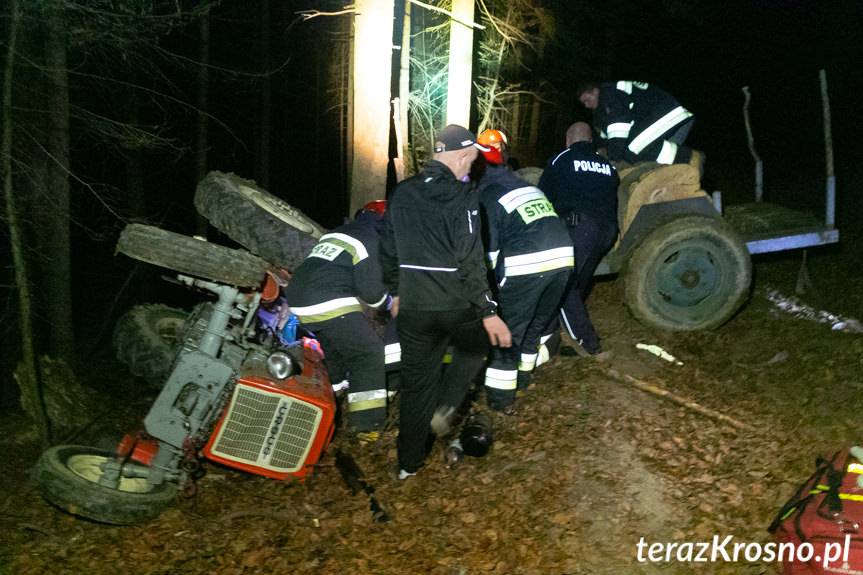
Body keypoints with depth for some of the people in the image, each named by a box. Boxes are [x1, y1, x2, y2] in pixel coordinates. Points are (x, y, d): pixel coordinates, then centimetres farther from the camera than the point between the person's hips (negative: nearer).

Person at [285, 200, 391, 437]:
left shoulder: (334, 234, 24)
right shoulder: (370, 240, -2)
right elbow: (369, 287, -9)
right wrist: (388, 302, 11)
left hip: (299, 301, 9)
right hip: (330, 304, -9)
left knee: (336, 352, 25)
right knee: (370, 353, -2)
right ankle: (368, 424, -6)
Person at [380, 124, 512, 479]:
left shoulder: (402, 194, 6)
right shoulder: (462, 195, -13)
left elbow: (388, 250, 13)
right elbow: (470, 261, -18)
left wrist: (396, 292, 25)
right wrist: (488, 311, -14)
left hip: (413, 306, 5)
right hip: (457, 304, -4)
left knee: (416, 381, 14)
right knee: (476, 347, 28)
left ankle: (409, 462, 22)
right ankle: (446, 407, 15)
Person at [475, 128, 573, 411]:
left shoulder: (486, 196, 1)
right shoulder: (526, 185, 24)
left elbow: (489, 246, -3)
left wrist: (492, 280, 10)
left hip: (527, 266, -7)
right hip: (563, 257, 7)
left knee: (508, 329, 7)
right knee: (537, 323, 24)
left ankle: (499, 394, 12)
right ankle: (522, 375, 39)